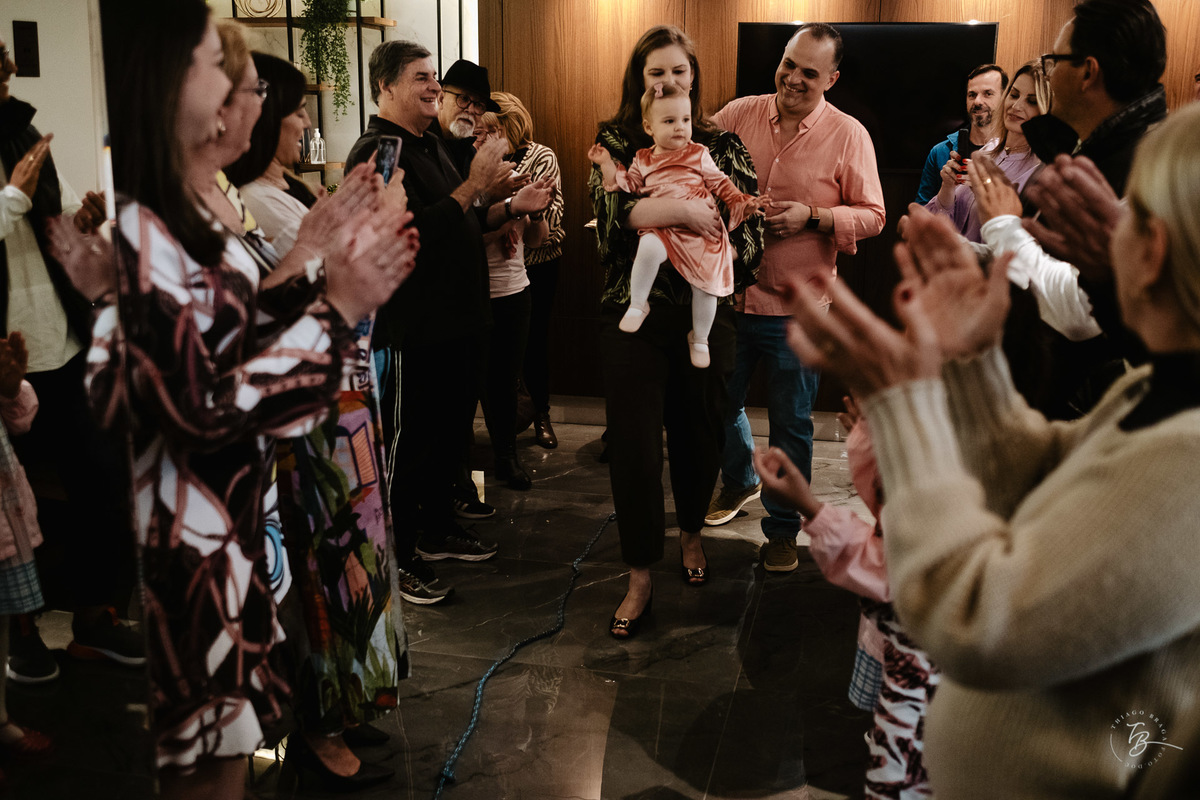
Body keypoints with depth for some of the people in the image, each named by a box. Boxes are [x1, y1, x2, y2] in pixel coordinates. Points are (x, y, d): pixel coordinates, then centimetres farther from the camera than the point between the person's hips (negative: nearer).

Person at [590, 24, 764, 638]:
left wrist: (726, 262, -10)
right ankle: (639, 579, 12)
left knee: (699, 433, 13)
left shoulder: (722, 145, 7)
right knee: (633, 444, -1)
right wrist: (685, 210, -21)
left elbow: (753, 218, 5)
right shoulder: (614, 143, 1)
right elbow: (612, 209, -16)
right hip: (634, 314, -2)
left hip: (705, 313, 2)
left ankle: (691, 535, 41)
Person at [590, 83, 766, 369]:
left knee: (706, 283, -4)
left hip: (700, 229, 1)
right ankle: (637, 304, -12)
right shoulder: (643, 160, 14)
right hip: (661, 229, 0)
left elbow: (720, 184, 14)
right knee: (649, 247, -35)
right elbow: (628, 185, 17)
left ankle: (699, 339, 21)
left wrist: (743, 202, 3)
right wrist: (607, 165, 8)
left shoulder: (699, 154, 10)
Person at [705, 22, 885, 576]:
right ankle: (738, 482, 45)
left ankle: (782, 526, 23)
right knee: (720, 403, 18)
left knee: (791, 424, 7)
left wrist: (813, 217, -19)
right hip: (728, 294, 3)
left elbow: (872, 216, -3)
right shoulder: (739, 114, 1)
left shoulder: (848, 135, -5)